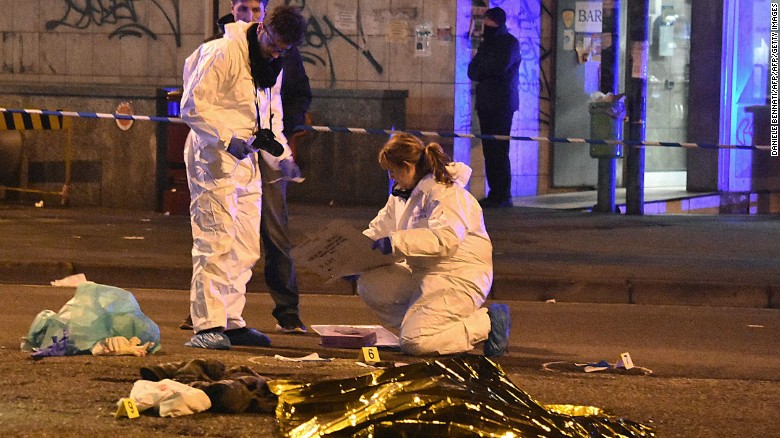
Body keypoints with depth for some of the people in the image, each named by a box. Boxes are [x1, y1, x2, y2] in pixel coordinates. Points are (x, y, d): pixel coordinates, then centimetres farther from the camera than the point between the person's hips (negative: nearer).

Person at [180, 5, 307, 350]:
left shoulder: (273, 66, 12)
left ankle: (231, 322, 18)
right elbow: (193, 106, -18)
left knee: (246, 248, 11)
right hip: (214, 157, -9)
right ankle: (207, 326, -15)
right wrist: (228, 138, -27)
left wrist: (282, 156, 10)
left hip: (246, 158, 9)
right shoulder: (223, 53, -15)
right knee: (216, 243, -14)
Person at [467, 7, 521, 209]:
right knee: (489, 150, 3)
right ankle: (495, 194, 5)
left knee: (499, 150, -11)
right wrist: (488, 68, -7)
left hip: (502, 104, -7)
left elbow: (501, 66, -18)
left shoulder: (510, 43, -2)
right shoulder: (486, 44, 20)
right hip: (485, 103, 7)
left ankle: (503, 196, -11)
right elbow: (473, 72, 12)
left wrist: (482, 66, 0)